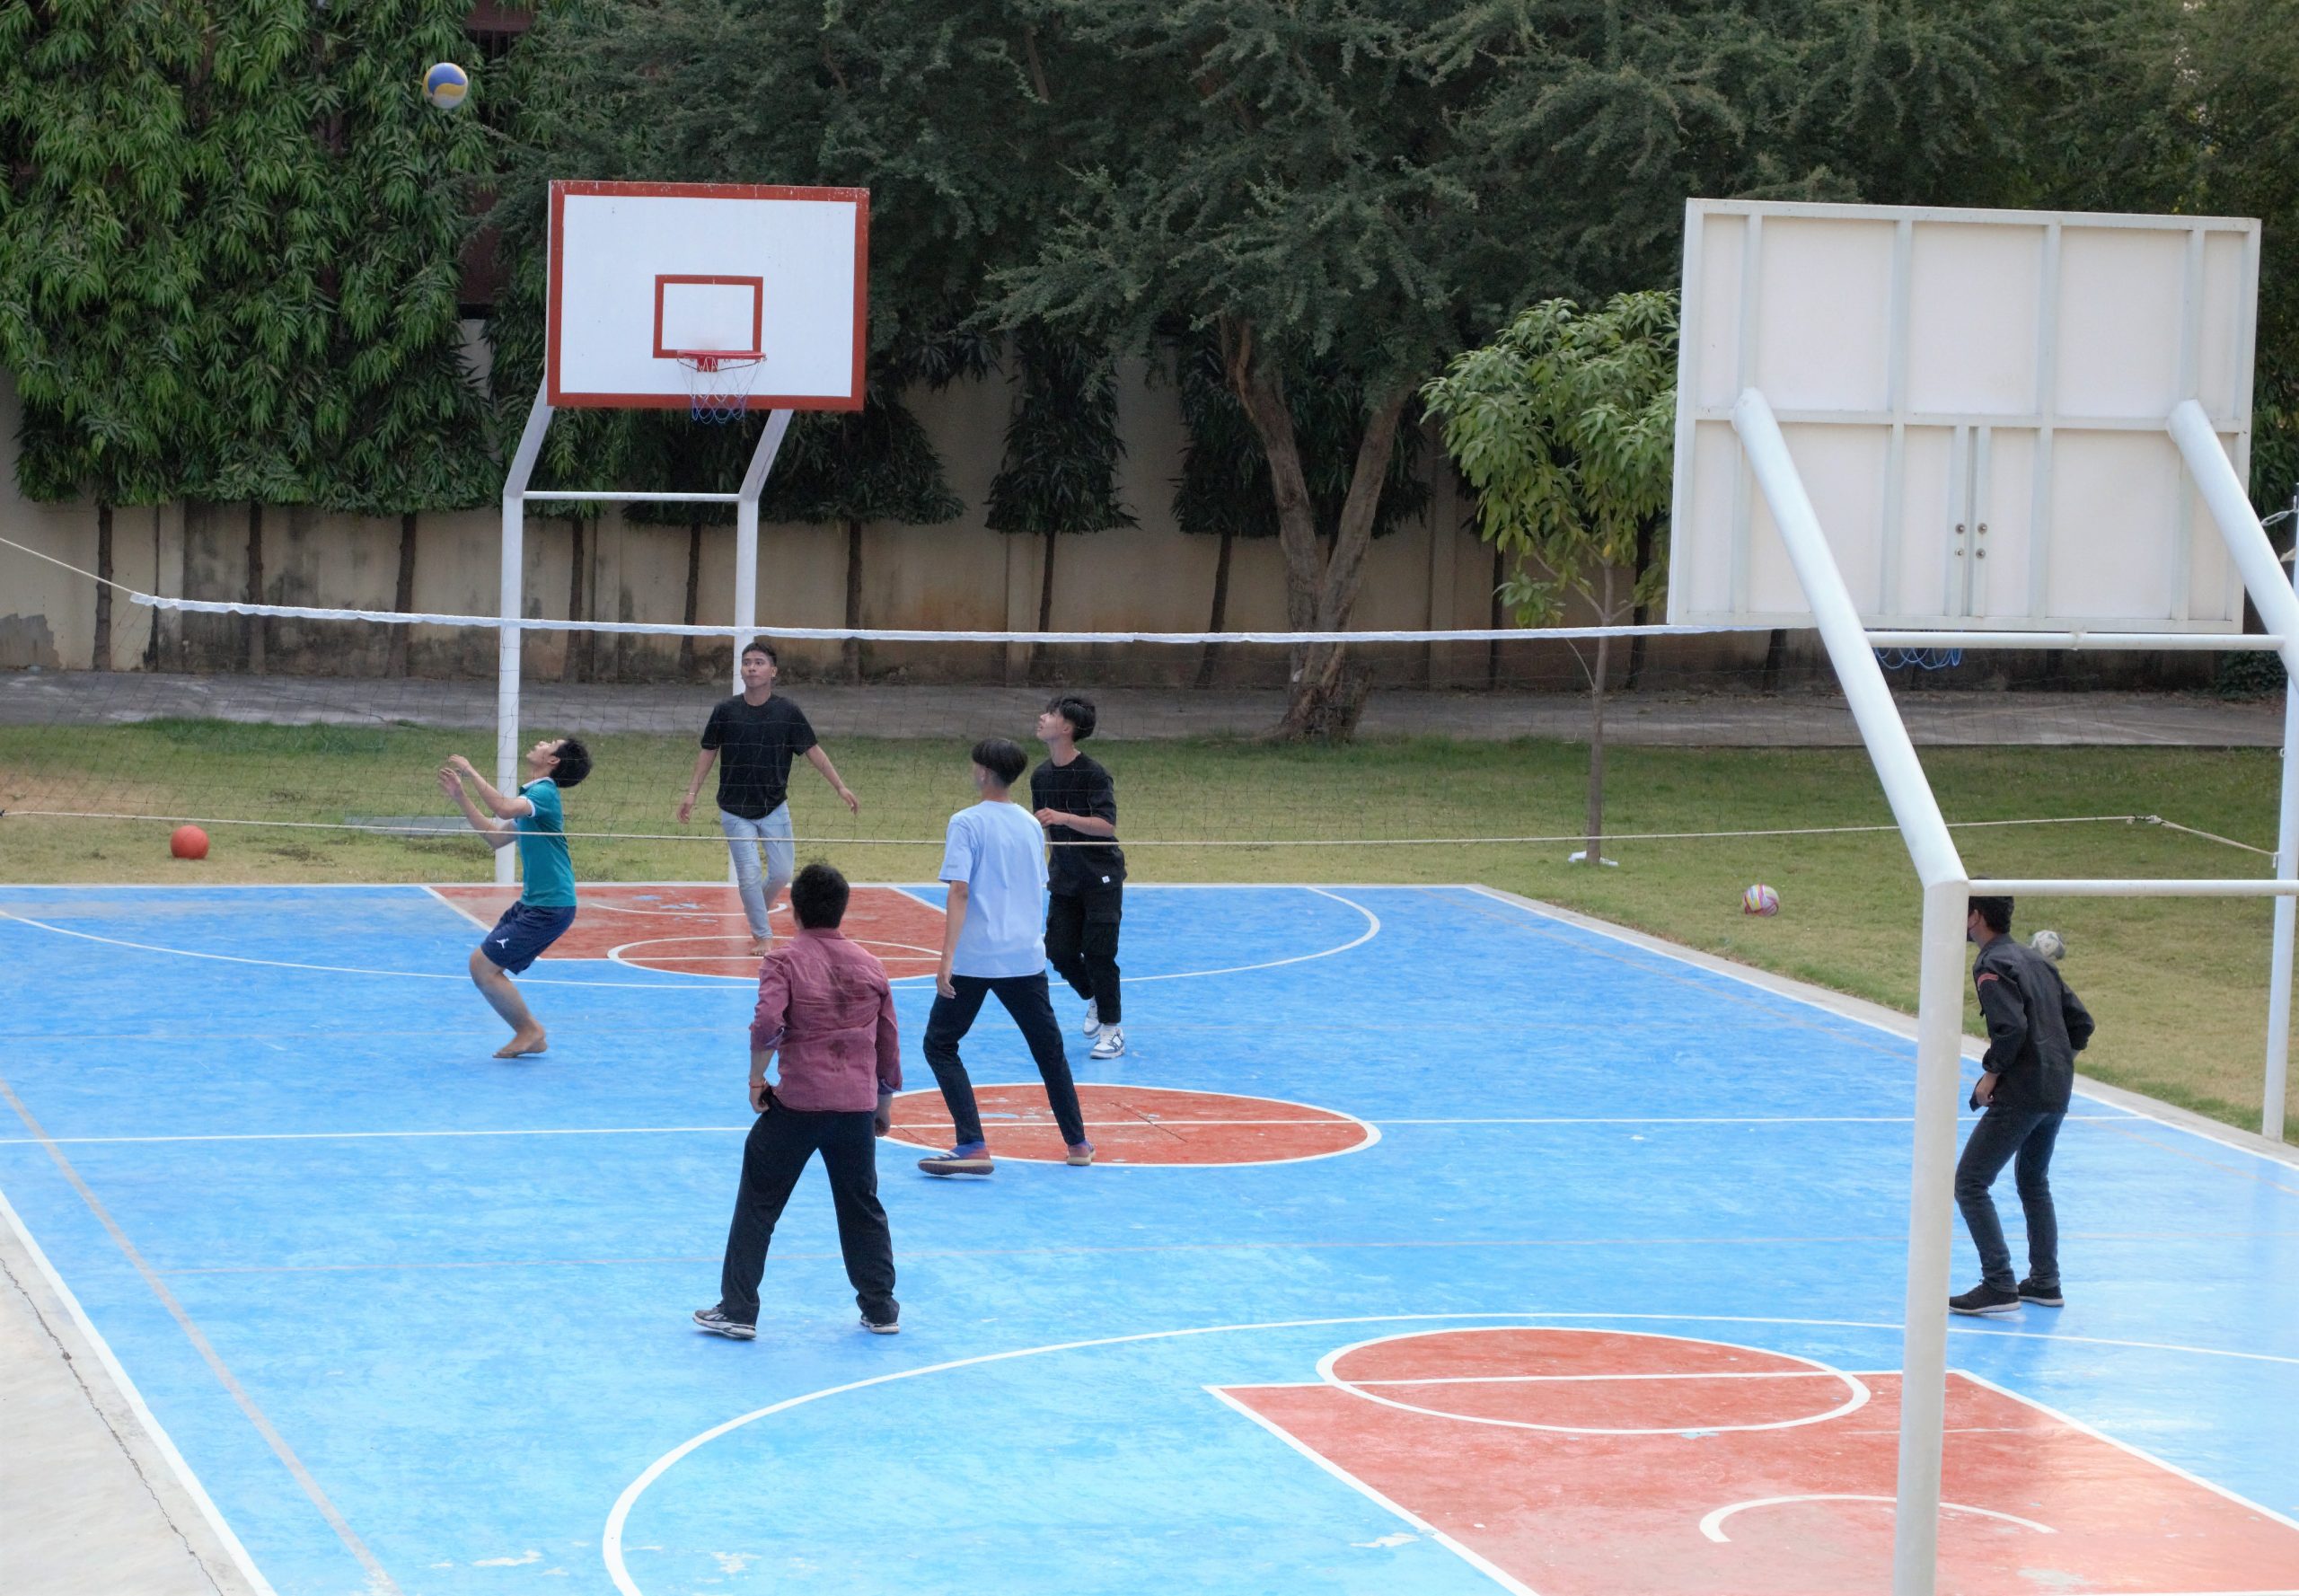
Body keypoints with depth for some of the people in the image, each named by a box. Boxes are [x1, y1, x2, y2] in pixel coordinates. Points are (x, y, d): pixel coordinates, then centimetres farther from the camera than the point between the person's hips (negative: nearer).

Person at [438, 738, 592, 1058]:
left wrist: (470, 773, -26)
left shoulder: (545, 792, -15)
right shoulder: (529, 796, 16)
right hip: (532, 903, 10)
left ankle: (530, 1031, 5)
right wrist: (461, 797, 15)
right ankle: (531, 1037, 17)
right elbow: (496, 837, 19)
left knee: (483, 965, -10)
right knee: (482, 965, 10)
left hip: (550, 908, -10)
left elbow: (504, 808, -35)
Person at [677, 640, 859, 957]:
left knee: (781, 874, 2)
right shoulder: (726, 711, -6)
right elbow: (708, 751, 5)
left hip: (775, 808, 1)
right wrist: (692, 792, 2)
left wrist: (840, 788, -4)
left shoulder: (788, 712, -6)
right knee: (748, 875, -7)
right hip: (735, 811, -1)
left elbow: (813, 751, 0)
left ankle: (758, 910, 33)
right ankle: (763, 935, 10)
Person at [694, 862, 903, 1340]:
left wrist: (757, 1078, -6)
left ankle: (738, 1310, 7)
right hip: (857, 1105, 4)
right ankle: (881, 1309, 22)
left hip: (796, 1103, -4)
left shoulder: (784, 961, -5)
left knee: (757, 1206, 7)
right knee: (863, 1209, 17)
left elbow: (767, 1025, -20)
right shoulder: (870, 966, 9)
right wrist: (885, 1103, 24)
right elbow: (889, 1044, 13)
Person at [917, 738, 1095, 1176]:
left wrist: (947, 958, -19)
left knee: (940, 1044, 5)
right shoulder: (1031, 826, 8)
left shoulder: (967, 823, -9)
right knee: (1049, 1049, 18)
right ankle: (1077, 1143, 22)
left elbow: (959, 892, -16)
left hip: (975, 958, -5)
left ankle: (972, 1145, -8)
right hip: (1026, 955, 5)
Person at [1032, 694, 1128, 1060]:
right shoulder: (1040, 775, 3)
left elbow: (1107, 825, -26)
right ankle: (1094, 1000, 30)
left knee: (1098, 951, -9)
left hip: (1101, 877, -6)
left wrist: (1064, 818, -35)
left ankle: (1112, 1029, 3)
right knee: (1060, 950, 2)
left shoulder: (1093, 773, -17)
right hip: (1064, 878, 6)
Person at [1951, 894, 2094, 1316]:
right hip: (2058, 1091, 9)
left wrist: (1992, 1073, -12)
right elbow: (2080, 1023, 16)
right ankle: (2045, 1282, 26)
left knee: (1970, 1182, -4)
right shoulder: (2036, 961, 16)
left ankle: (1999, 1286, -11)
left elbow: (2011, 1026, -24)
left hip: (2020, 1094, -9)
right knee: (2034, 1183, 25)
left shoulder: (1992, 966, -10)